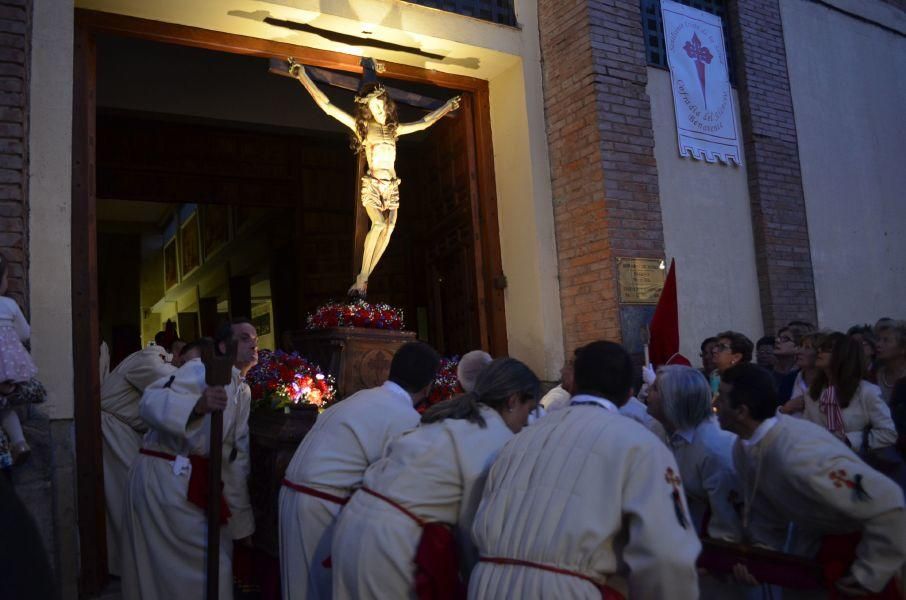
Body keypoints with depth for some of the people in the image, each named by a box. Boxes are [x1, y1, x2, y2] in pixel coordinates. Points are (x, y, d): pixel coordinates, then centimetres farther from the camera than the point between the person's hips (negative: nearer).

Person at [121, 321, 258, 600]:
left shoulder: (243, 392, 15)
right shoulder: (203, 370, -11)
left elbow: (237, 457, 17)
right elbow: (150, 400, -25)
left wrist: (242, 522, 16)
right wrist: (197, 405, -44)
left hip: (194, 481, 9)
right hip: (165, 477, -9)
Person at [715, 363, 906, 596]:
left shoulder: (799, 458, -40)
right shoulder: (743, 449, -14)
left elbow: (887, 504, -37)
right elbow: (763, 509, 0)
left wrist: (868, 575, -26)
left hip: (861, 541, -7)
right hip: (812, 537, 7)